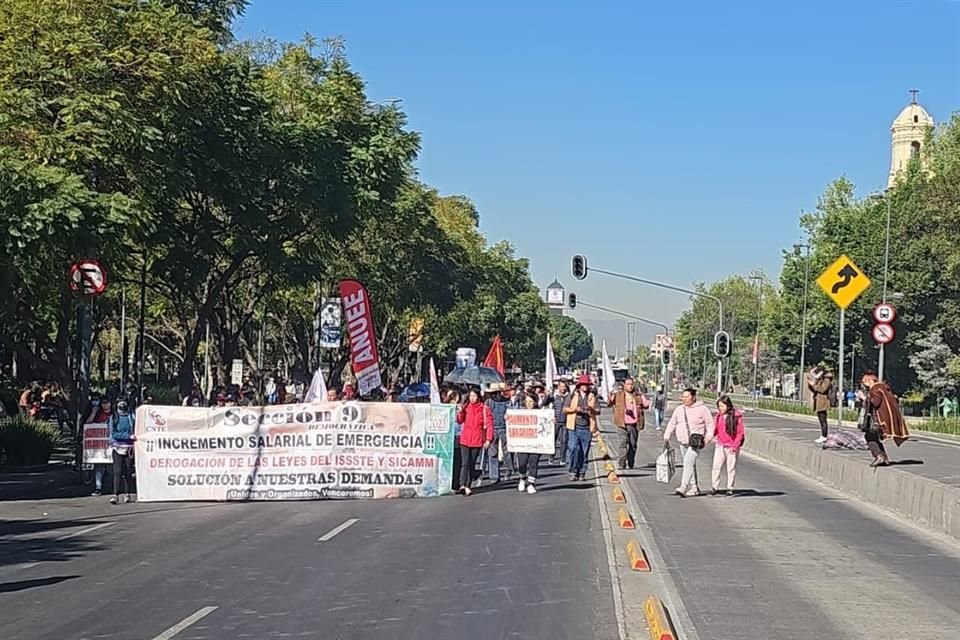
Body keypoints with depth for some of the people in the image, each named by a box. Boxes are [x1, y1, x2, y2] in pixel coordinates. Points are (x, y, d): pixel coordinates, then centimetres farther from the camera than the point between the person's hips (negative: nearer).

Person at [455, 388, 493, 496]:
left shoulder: (484, 409, 1)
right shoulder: (465, 407, 8)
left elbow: (489, 424, 0)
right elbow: (460, 421, 3)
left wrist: (488, 439, -7)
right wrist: (460, 412, -15)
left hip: (477, 440, 0)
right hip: (465, 440, 0)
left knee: (472, 464, 7)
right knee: (465, 463, -13)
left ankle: (468, 486, 14)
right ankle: (462, 485, -22)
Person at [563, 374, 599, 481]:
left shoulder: (592, 396, 9)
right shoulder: (573, 396, 8)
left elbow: (598, 411, 7)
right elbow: (565, 409, 7)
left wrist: (592, 409, -14)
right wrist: (575, 409, -10)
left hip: (587, 428, 1)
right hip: (574, 427, -1)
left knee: (584, 451, 3)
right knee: (573, 448, -11)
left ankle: (581, 473, 11)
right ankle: (573, 471, -1)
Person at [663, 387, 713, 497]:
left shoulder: (702, 409, -3)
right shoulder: (679, 409, 12)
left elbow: (710, 423, -1)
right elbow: (672, 423, 17)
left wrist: (709, 436, -13)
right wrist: (667, 435, 6)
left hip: (696, 442, -6)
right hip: (683, 442, 7)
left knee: (688, 462, -20)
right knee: (690, 464, 13)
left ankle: (683, 487, -25)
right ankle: (694, 488, 22)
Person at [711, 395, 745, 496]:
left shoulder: (737, 416, -10)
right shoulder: (719, 415, 6)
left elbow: (740, 433, -9)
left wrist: (735, 446, -13)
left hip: (732, 447, -5)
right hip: (720, 446, 5)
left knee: (731, 468, 6)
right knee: (716, 466, 0)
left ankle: (730, 488, 16)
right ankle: (715, 488, 7)